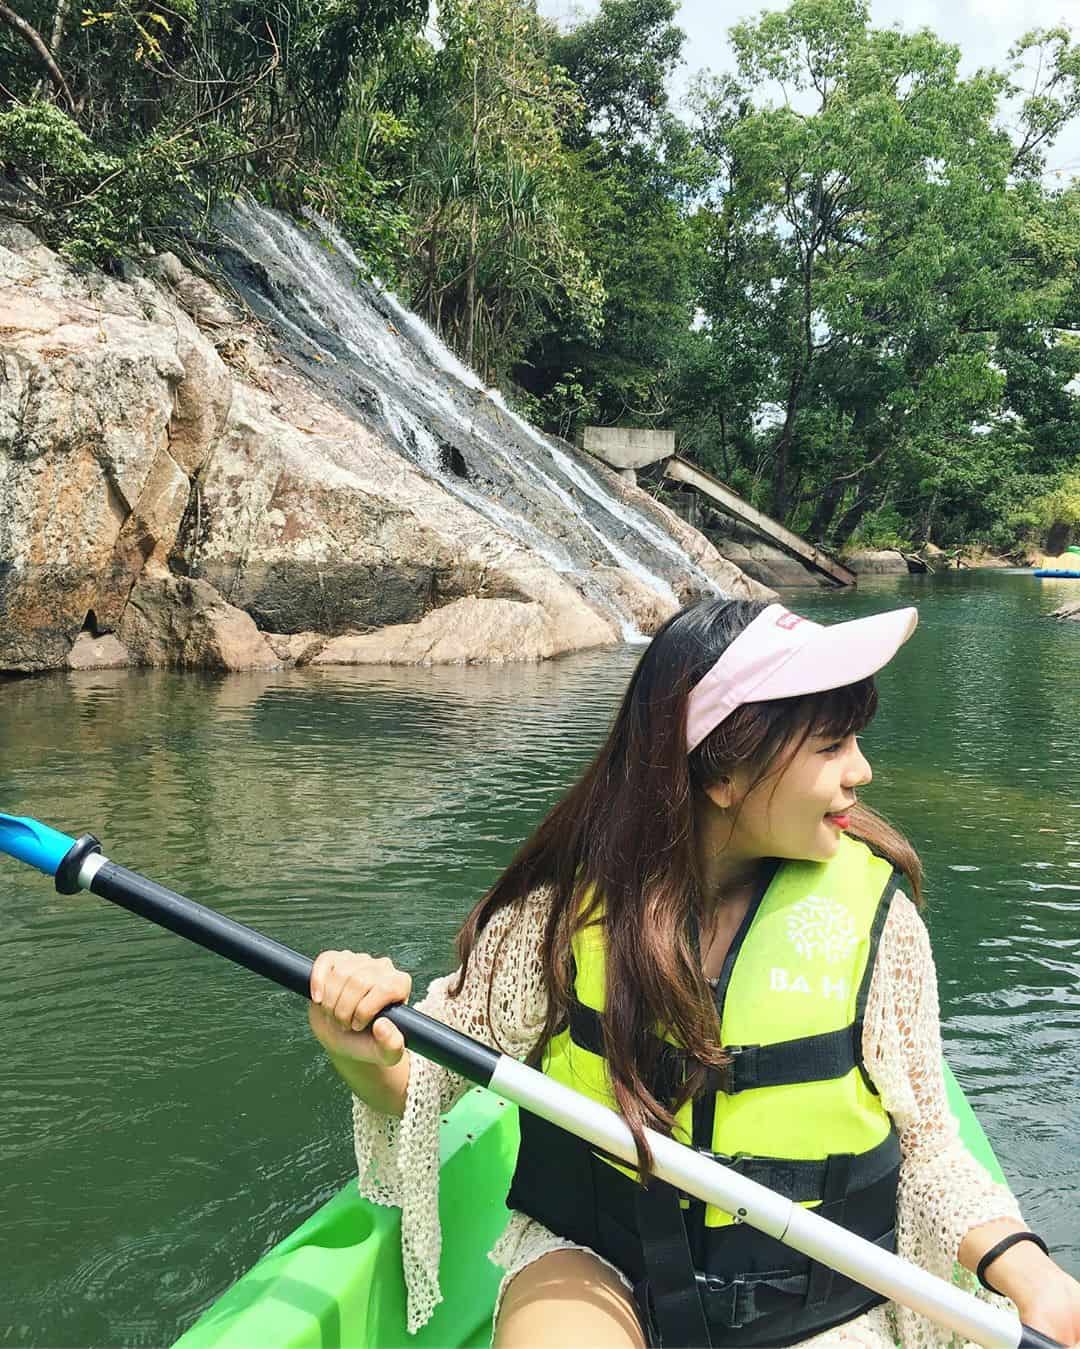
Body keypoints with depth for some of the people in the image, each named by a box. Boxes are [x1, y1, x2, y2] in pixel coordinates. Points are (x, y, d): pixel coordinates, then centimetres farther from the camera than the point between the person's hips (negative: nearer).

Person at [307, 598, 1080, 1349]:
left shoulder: (873, 917, -10)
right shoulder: (567, 903, -11)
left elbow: (925, 1147, 1)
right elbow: (423, 1075, -3)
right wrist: (368, 1057, -24)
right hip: (589, 1267, -2)